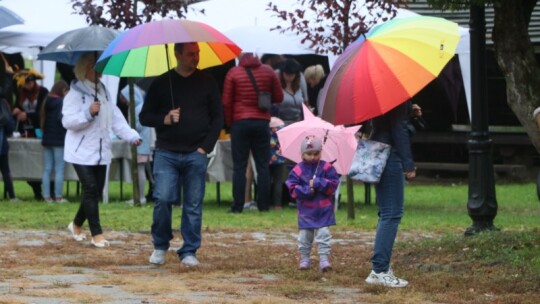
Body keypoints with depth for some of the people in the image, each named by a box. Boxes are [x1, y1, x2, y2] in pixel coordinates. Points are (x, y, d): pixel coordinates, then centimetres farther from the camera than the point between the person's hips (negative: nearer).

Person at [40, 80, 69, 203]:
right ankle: (58, 197, -3)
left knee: (47, 169, 7)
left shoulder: (46, 102, 10)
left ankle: (47, 196, 6)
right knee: (59, 170, -2)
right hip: (59, 140, -7)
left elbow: (42, 120, 11)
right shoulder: (62, 102, -11)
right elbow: (61, 118, -22)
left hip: (47, 139, 7)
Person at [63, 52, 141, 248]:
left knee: (96, 192, 10)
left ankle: (77, 224, 30)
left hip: (101, 152, 7)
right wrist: (88, 113, -29)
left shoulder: (104, 92, 12)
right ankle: (97, 234, -8)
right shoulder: (75, 94, -9)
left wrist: (131, 136, -7)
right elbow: (67, 121, -17)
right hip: (82, 152, -7)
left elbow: (116, 118, 6)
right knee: (91, 190, -11)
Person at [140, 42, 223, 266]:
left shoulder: (207, 83, 8)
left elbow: (218, 118, 9)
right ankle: (160, 246, 7)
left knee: (193, 205, 1)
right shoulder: (161, 84, 6)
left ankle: (189, 252, 10)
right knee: (163, 199, -11)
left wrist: (205, 147, -1)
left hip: (196, 155, 1)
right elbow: (144, 117, 9)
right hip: (166, 153, -1)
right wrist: (164, 119, -11)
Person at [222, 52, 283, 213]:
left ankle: (238, 206, -2)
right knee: (262, 165, 6)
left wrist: (229, 123, 7)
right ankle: (263, 205, 5)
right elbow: (278, 97, 8)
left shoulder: (233, 73, -4)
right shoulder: (268, 71, 2)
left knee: (239, 166, 1)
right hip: (262, 122, 2)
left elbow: (226, 102, -4)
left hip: (240, 122, -2)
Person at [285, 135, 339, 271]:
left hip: (323, 210, -1)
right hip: (306, 210, 1)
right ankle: (304, 259, 18)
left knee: (323, 234, -6)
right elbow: (292, 188, -6)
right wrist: (307, 190, -19)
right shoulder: (298, 169, -3)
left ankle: (324, 259, -6)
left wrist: (317, 183, -17)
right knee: (305, 235, 7)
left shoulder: (327, 168, -3)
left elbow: (333, 183, -9)